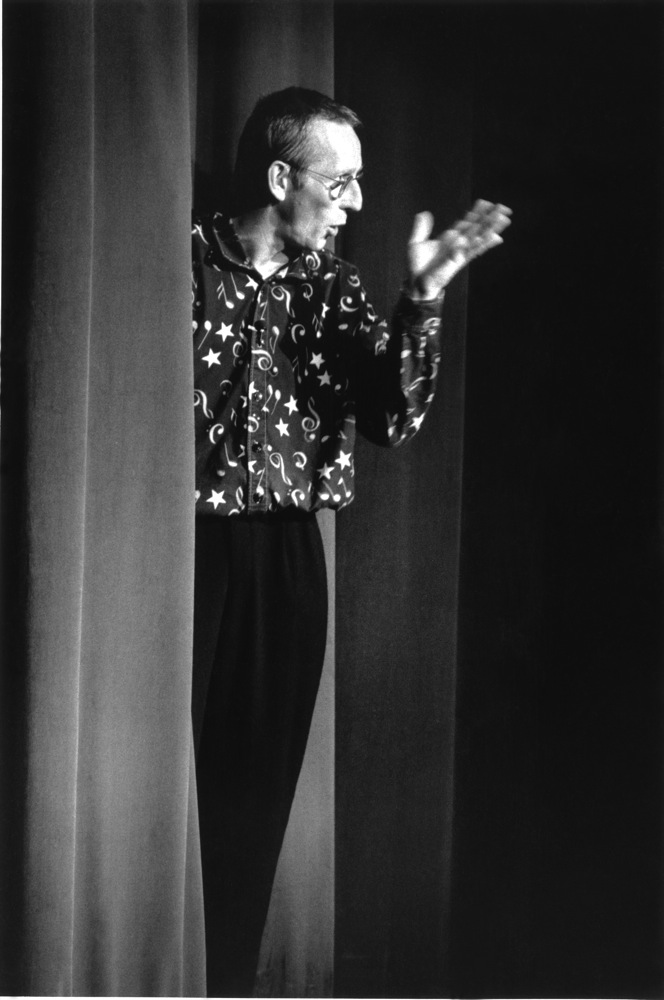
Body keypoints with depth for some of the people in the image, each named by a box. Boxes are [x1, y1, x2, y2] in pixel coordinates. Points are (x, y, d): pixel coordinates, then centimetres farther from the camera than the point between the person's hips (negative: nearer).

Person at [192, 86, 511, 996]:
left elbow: (391, 419, -2)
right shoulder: (186, 261, -7)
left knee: (257, 786, 10)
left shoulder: (331, 284, 8)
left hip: (287, 556, 5)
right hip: (193, 547, -5)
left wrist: (422, 301, -12)